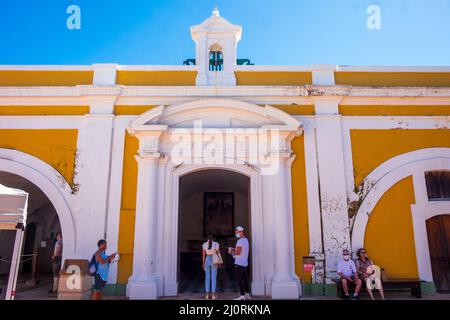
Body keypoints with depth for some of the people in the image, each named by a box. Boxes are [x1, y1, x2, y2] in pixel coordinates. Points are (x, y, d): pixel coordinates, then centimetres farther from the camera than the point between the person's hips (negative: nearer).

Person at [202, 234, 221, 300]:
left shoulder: (204, 245, -2)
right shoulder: (216, 244, -7)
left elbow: (203, 255, -2)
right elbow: (218, 253, -5)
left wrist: (203, 264, 5)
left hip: (207, 261, 2)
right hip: (214, 262, -2)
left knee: (207, 278, 9)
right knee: (213, 278, 4)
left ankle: (207, 294, 9)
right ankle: (213, 295, 5)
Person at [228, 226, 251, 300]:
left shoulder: (240, 241, -15)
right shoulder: (246, 240, 15)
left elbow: (238, 253, -20)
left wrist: (231, 252, -3)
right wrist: (233, 249, 13)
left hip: (239, 263, -9)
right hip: (245, 263, 9)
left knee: (240, 280, -5)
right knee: (245, 279, 13)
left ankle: (242, 295, -3)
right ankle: (247, 295, 18)